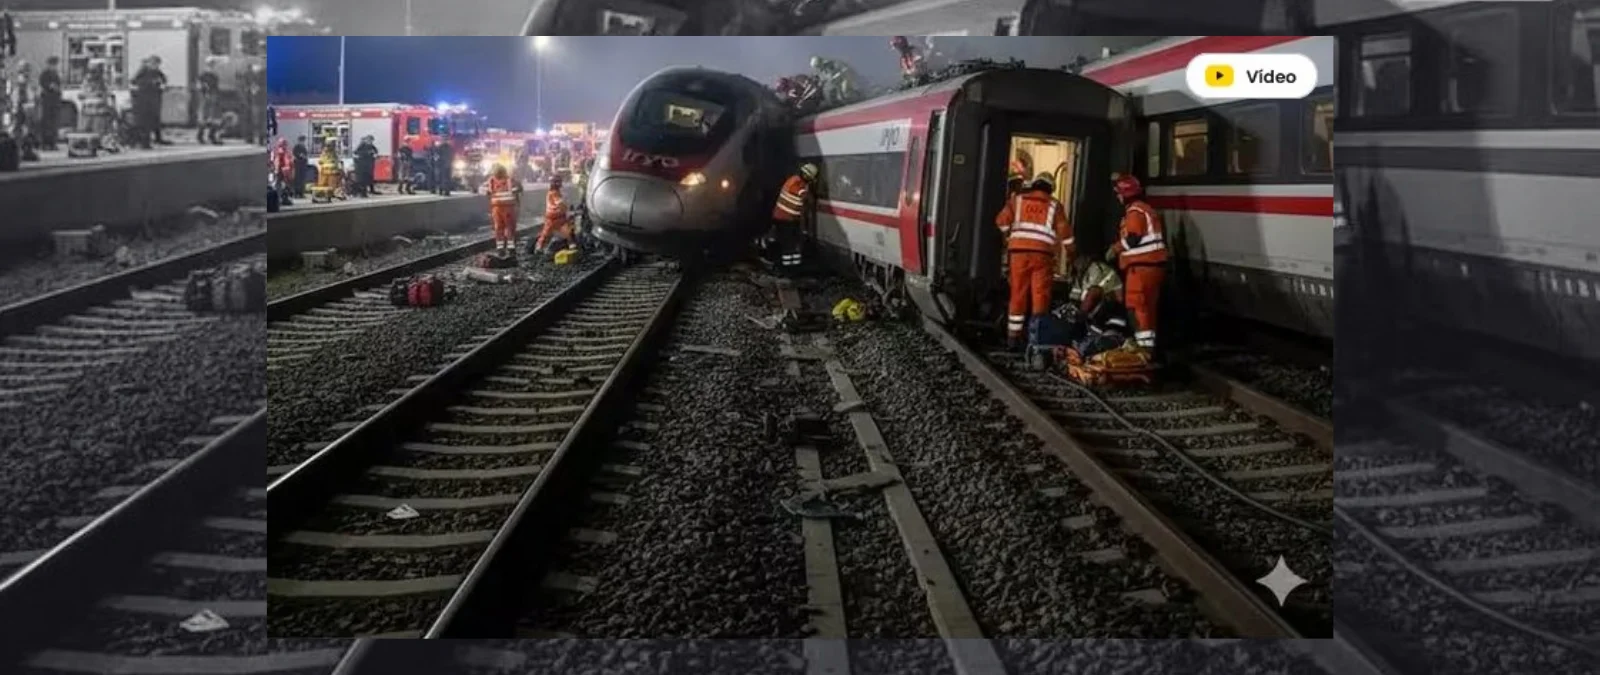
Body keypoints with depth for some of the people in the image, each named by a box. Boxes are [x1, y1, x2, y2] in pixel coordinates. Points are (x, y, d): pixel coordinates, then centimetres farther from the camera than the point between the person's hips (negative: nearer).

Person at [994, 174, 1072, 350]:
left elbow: (1002, 221, 3)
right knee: (1041, 293, -1)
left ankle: (1013, 336, 11)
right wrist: (1070, 251, 15)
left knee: (1018, 294, 7)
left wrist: (1010, 236, 21)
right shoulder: (1055, 205, 10)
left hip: (1018, 250, 2)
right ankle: (1037, 322, -18)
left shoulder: (1017, 200, 12)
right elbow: (1064, 231, 5)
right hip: (1042, 253, -2)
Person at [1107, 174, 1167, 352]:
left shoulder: (1135, 211, -12)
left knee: (1138, 306, -11)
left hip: (1142, 266, -11)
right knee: (1149, 306, 14)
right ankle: (1149, 344, 18)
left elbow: (1131, 239, -21)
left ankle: (1144, 345, -15)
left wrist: (1114, 249, -5)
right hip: (1153, 264, 11)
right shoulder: (1147, 209, 21)